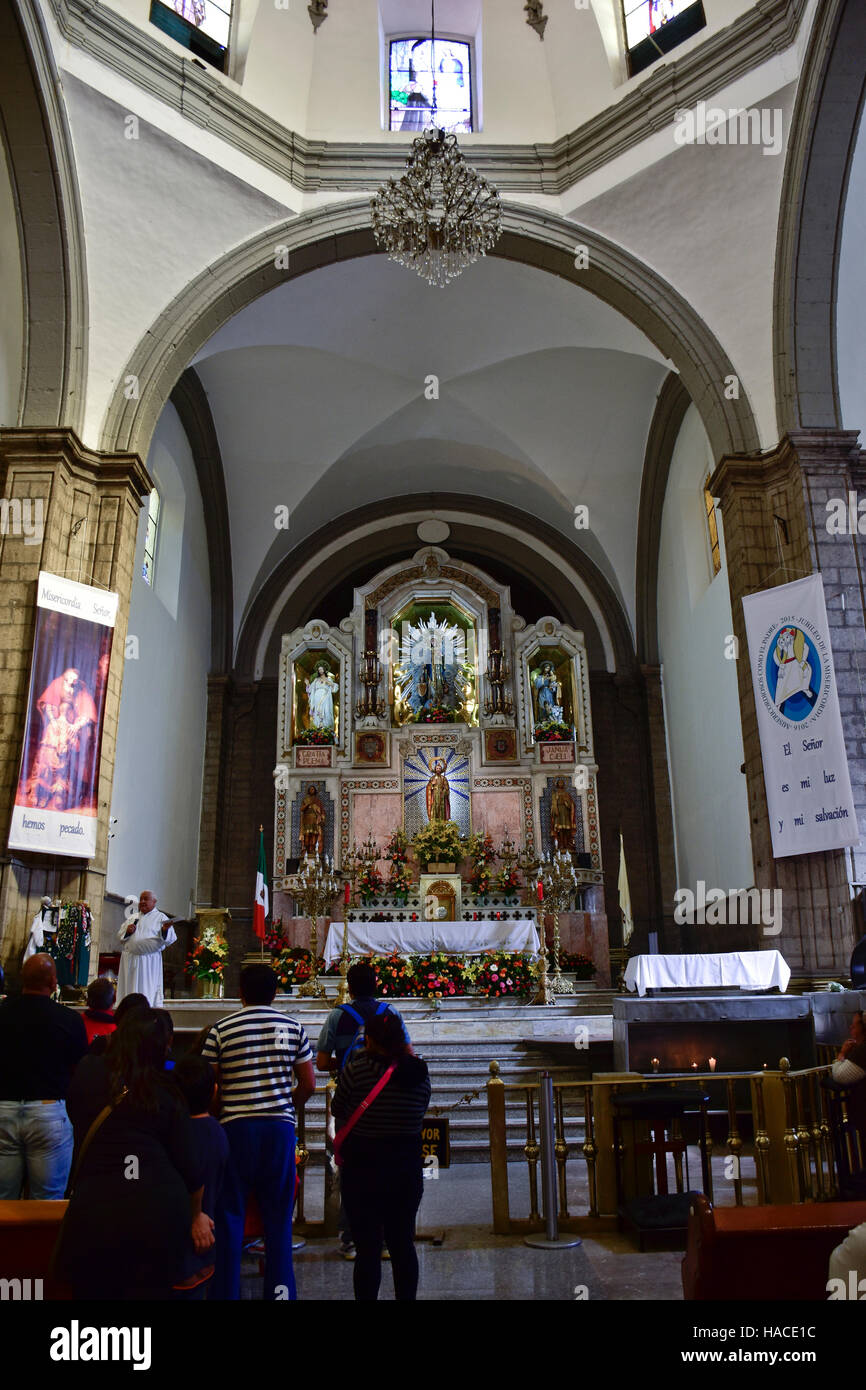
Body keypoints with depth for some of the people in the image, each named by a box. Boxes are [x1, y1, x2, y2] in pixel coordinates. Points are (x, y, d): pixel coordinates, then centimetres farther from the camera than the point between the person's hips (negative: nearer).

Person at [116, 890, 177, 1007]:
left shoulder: (160, 917, 6)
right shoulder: (132, 918, 19)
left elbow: (171, 939, -4)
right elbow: (119, 936, 16)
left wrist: (165, 930, -25)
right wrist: (127, 931, -4)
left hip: (149, 961, -4)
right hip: (129, 961, 4)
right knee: (130, 989, 3)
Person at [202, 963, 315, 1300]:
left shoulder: (221, 1030, -4)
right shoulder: (292, 1027, 2)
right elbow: (308, 1084, 5)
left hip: (236, 1128, -2)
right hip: (280, 1126, 2)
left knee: (230, 1216, 11)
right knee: (278, 1216, 13)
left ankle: (226, 1289, 16)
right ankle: (280, 1288, 17)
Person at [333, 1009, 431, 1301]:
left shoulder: (357, 1069, -15)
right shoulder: (419, 1073, -3)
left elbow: (338, 1111, -3)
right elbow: (420, 1114, 7)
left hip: (363, 1168, -4)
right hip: (408, 1167, 4)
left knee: (368, 1248, 5)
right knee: (403, 1244, 16)